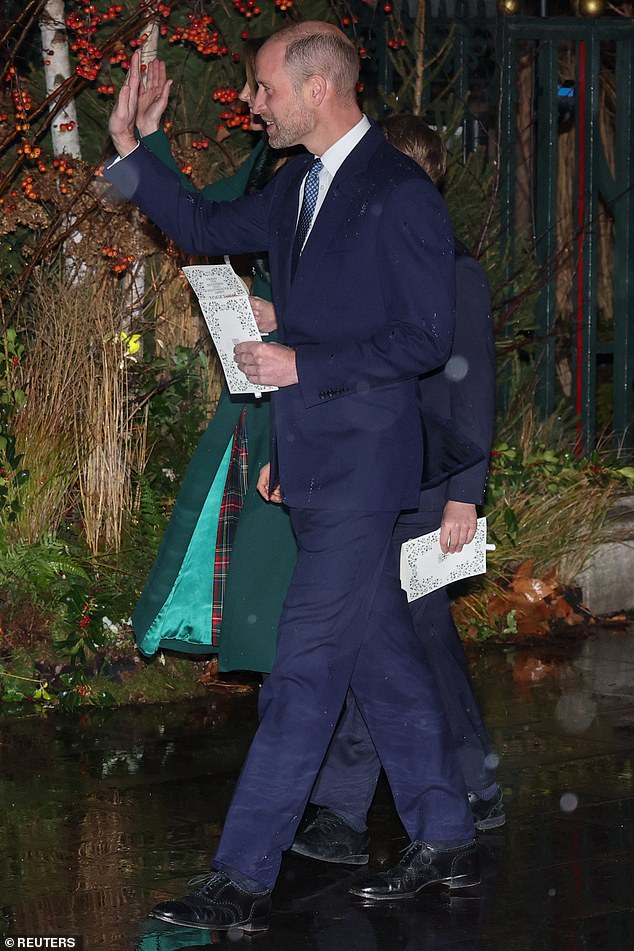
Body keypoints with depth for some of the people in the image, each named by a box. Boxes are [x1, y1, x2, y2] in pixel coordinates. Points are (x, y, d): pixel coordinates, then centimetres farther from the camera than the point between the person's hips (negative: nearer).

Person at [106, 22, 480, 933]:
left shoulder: (400, 193, -14)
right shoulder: (299, 186, 12)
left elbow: (426, 338, -15)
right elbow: (207, 228, 25)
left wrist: (302, 366, -17)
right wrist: (128, 148, 13)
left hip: (362, 465, -9)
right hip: (314, 463, 9)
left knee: (304, 671, -8)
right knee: (383, 656, 14)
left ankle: (243, 880, -6)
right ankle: (447, 842, 24)